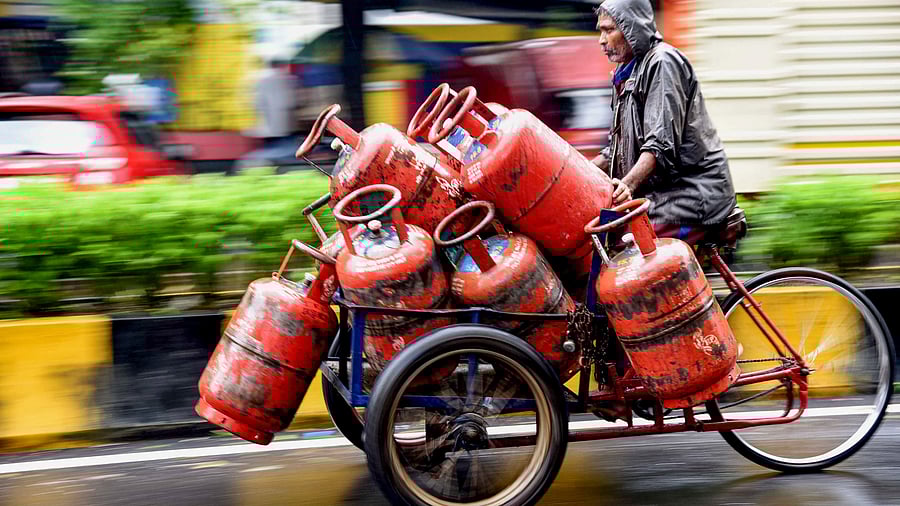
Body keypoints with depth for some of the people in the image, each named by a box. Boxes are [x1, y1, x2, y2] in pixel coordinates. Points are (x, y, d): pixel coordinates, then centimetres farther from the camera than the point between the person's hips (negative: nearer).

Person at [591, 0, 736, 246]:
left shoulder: (662, 61, -8)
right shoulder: (629, 73, 23)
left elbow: (661, 143, -20)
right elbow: (619, 147, 24)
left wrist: (628, 184, -33)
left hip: (693, 193, -10)